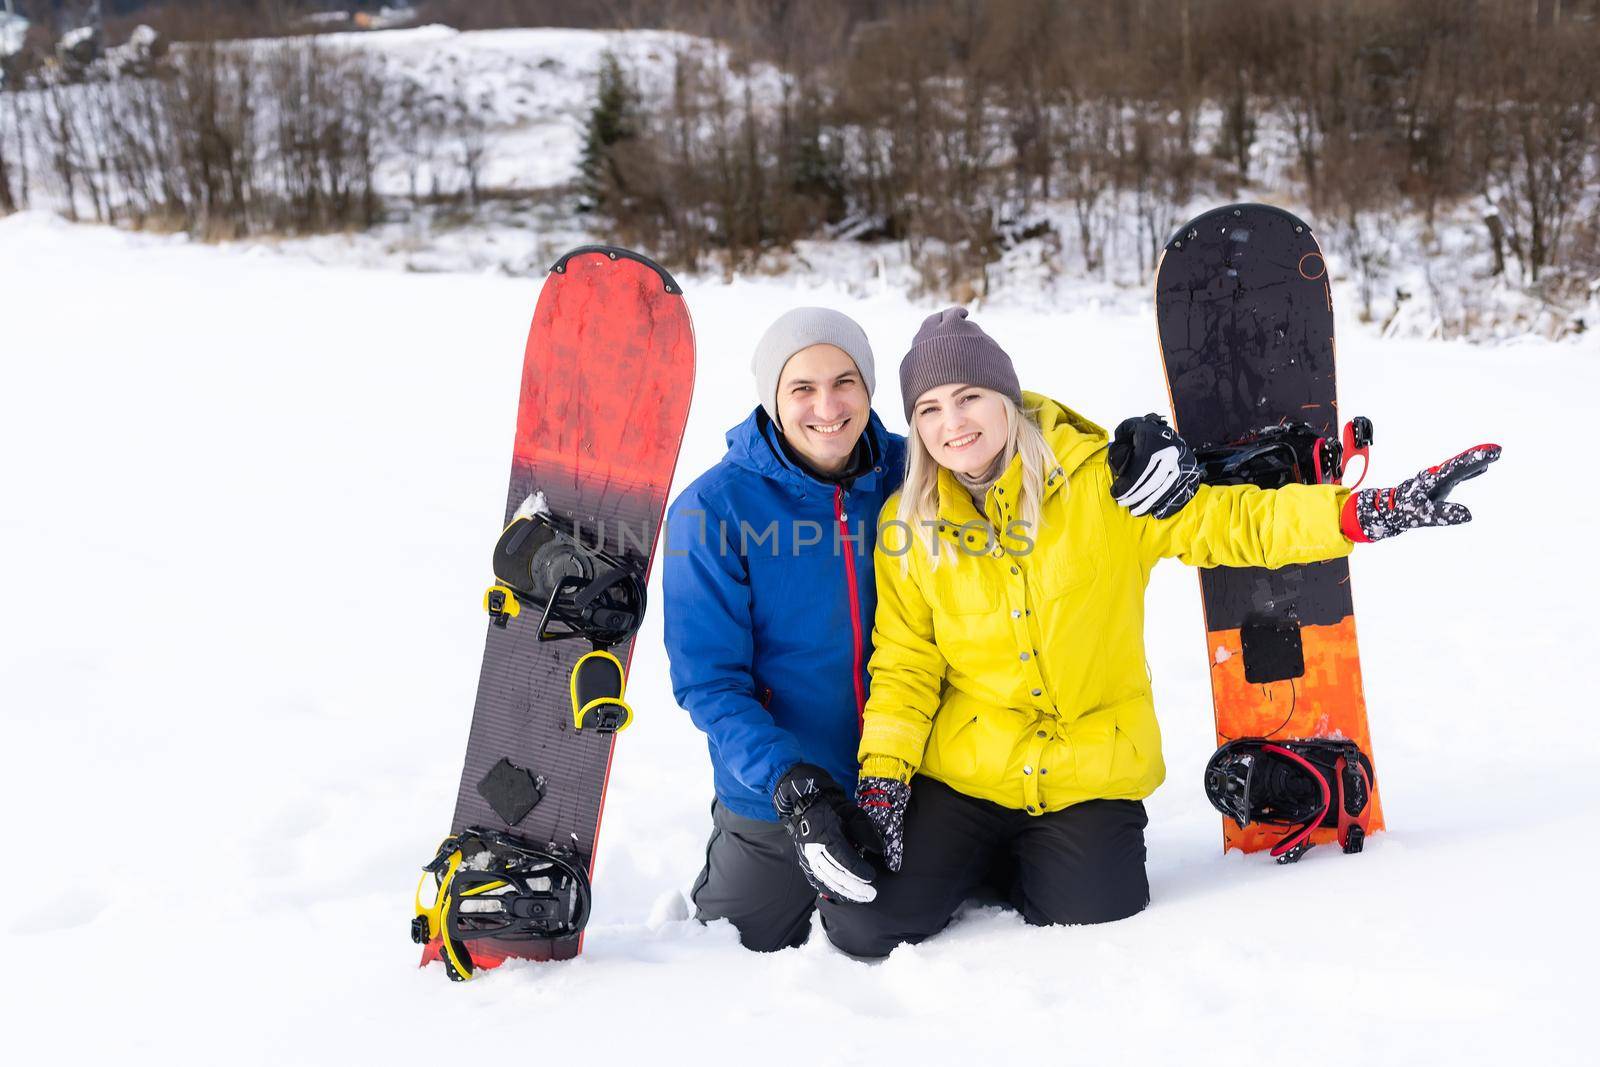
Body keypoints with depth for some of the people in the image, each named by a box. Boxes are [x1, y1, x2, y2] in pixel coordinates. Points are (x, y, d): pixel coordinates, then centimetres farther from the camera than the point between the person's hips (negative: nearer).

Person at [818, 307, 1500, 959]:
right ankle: (984, 861, 21)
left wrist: (1367, 512, -21)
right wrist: (881, 778, -9)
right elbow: (904, 664, 3)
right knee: (863, 927, -10)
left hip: (1092, 773, -1)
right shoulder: (908, 527, -2)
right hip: (964, 772, 1)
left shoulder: (1098, 482, -8)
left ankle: (1032, 868, 23)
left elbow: (1225, 521, -10)